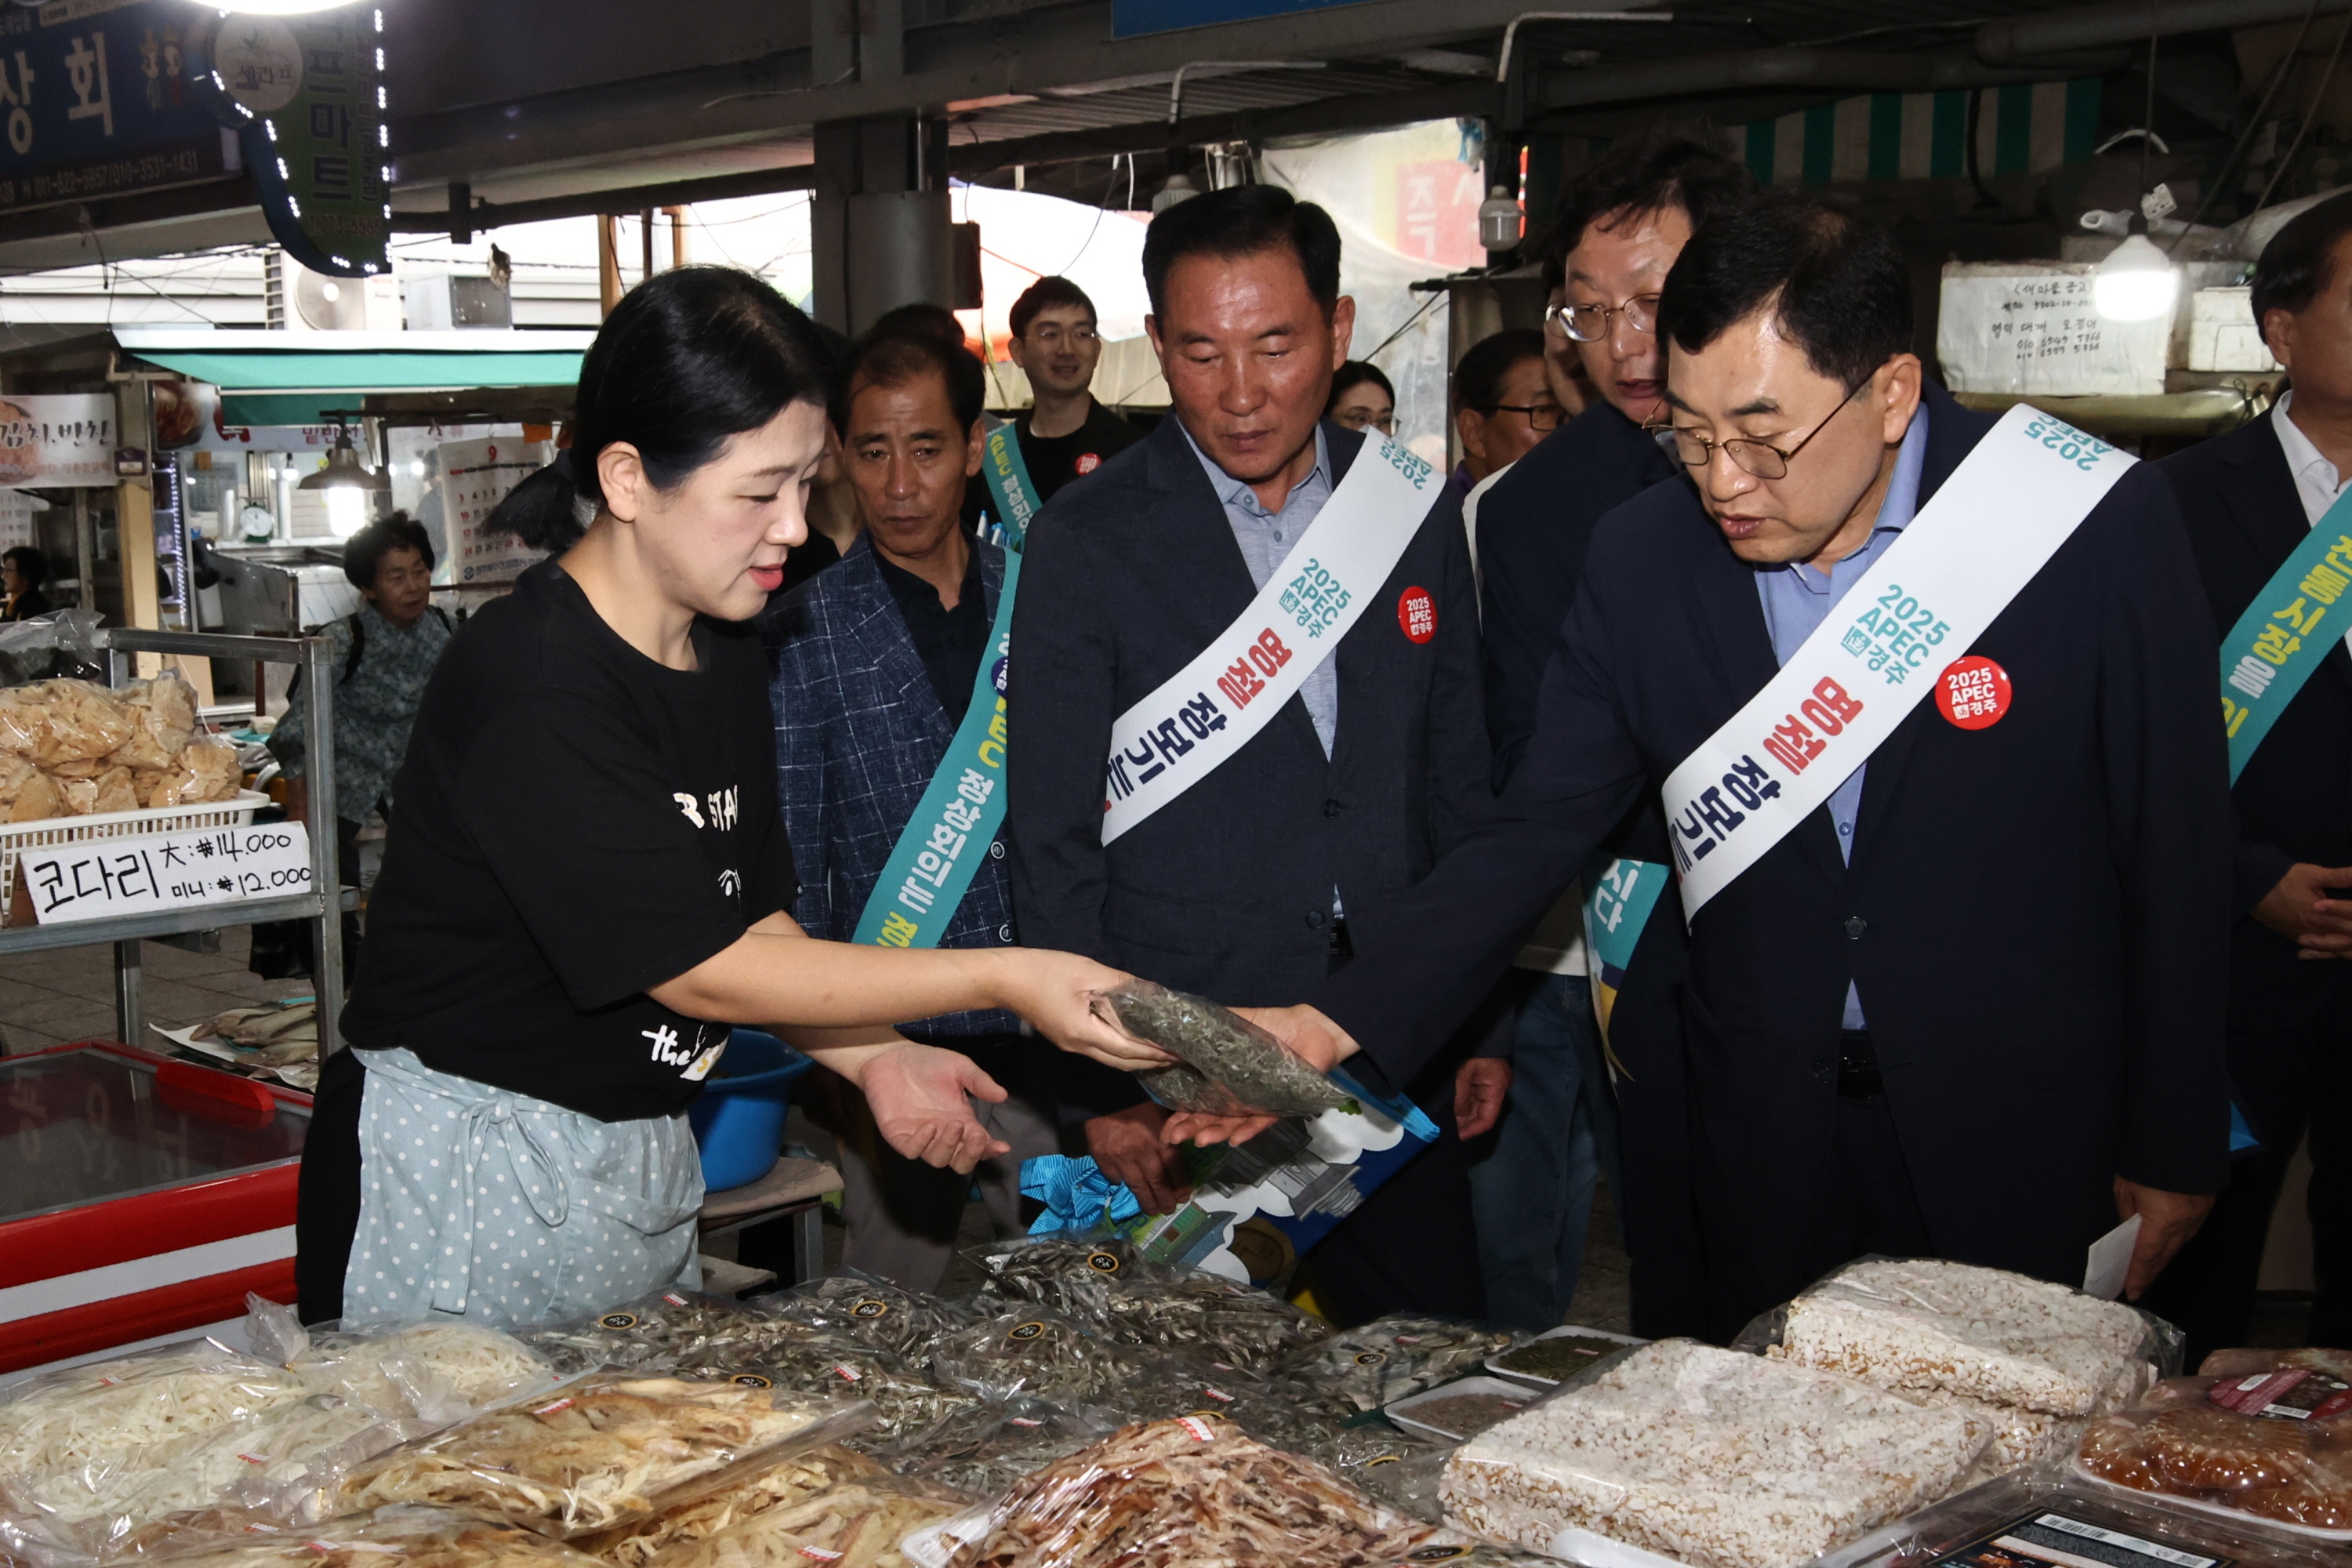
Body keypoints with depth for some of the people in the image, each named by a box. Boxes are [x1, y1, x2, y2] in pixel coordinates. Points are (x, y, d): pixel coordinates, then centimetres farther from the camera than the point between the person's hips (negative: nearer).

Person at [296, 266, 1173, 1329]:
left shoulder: (722, 656, 4)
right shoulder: (529, 688, -24)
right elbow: (699, 966, -23)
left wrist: (873, 1057, -7)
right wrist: (1003, 980, -23)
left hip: (646, 1159, 8)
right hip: (466, 1173, -8)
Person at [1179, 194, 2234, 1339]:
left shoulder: (2098, 526, -14)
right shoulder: (1643, 557, -6)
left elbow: (2176, 857, -7)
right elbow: (1535, 833, -4)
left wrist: (2173, 1152, -2)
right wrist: (1341, 1023, -17)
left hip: (2032, 1155, -2)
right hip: (1770, 1149, 3)